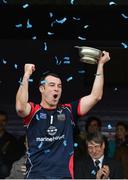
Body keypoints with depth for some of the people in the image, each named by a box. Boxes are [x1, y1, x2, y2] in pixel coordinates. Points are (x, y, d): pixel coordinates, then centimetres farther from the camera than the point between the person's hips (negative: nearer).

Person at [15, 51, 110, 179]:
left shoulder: (68, 111, 13)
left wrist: (100, 64, 8)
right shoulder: (33, 111, 5)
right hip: (36, 174, -3)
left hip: (64, 174, 3)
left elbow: (95, 96, 9)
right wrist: (27, 75, -15)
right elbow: (20, 107, -19)